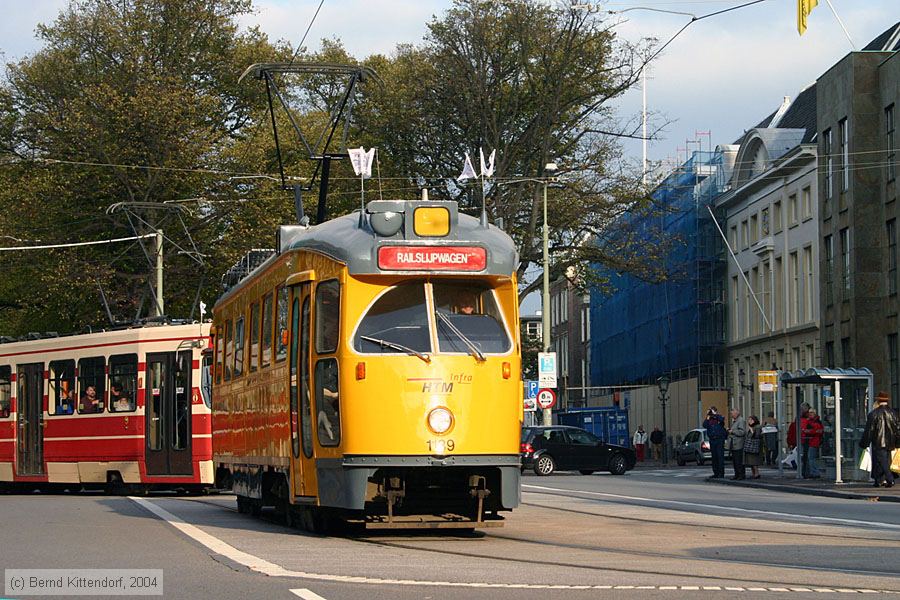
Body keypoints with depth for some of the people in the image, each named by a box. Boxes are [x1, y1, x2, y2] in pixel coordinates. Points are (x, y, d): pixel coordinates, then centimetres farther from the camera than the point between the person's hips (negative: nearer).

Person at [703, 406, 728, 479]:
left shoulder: (719, 418, 1)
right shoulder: (709, 420, 11)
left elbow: (721, 419, -22)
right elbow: (704, 425, -3)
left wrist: (715, 414, -12)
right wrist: (708, 417, -6)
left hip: (720, 440, -5)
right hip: (712, 440, 5)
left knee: (720, 456, -7)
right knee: (714, 457, 7)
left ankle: (721, 473, -7)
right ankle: (716, 473, 12)